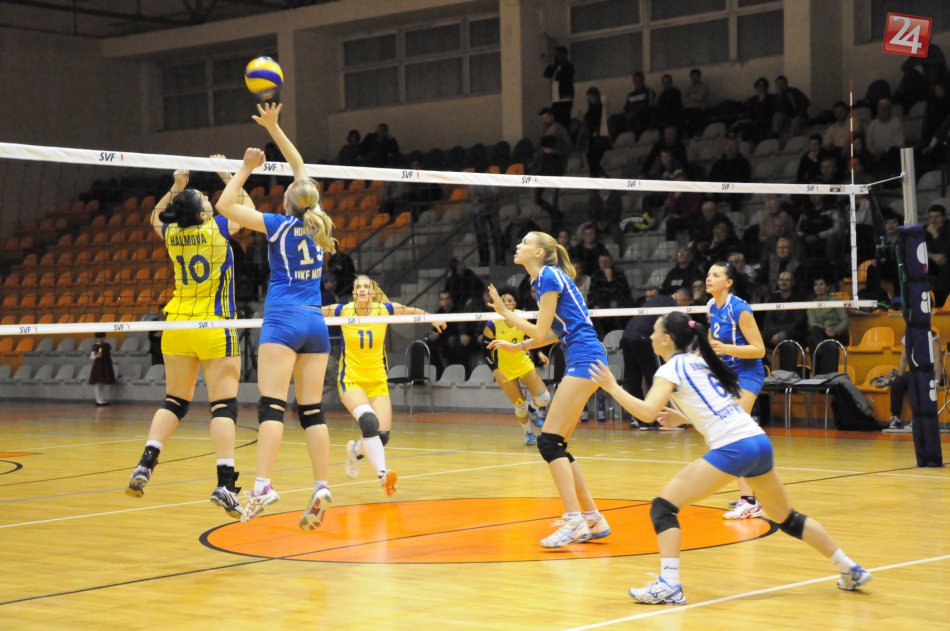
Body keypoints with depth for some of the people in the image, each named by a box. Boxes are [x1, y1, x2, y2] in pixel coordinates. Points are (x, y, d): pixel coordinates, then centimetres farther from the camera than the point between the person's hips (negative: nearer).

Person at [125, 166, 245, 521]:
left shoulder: (172, 235, 3)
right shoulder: (217, 229, -8)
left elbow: (156, 218, 28)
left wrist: (176, 189, 26)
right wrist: (231, 178, 18)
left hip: (177, 326, 5)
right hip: (214, 328, -5)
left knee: (175, 402, 15)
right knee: (224, 405, -7)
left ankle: (144, 466, 2)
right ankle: (225, 484, -17)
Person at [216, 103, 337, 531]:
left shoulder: (280, 225, -2)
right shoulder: (317, 223, 10)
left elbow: (225, 206, 2)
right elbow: (301, 169, 22)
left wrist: (246, 168, 11)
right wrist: (273, 127, 26)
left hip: (283, 319, -5)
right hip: (316, 322, 5)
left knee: (272, 405, -14)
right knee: (312, 410, 4)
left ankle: (263, 486, -26)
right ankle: (321, 488, -5)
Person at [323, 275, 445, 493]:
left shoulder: (384, 309, -5)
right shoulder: (343, 310, -8)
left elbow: (412, 311, 11)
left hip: (377, 382, 3)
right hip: (351, 380, -3)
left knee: (383, 435, -6)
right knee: (369, 421, -30)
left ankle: (355, 450, 29)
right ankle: (382, 473, -30)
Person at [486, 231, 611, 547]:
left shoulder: (549, 276, -10)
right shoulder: (546, 278, 19)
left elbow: (541, 332, -10)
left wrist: (505, 312, 0)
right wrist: (516, 347, 23)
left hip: (584, 360, -10)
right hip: (580, 360, 10)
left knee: (549, 441, -13)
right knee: (556, 445, 8)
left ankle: (574, 520, -18)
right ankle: (593, 520, 11)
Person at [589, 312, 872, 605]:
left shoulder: (671, 369, -1)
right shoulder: (699, 361, 22)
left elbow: (648, 411, -17)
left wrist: (613, 387, -6)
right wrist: (682, 418, 23)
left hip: (732, 448, -8)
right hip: (760, 441, 8)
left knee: (663, 506, -4)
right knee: (786, 517, 25)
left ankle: (668, 586, -16)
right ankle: (850, 570, 29)